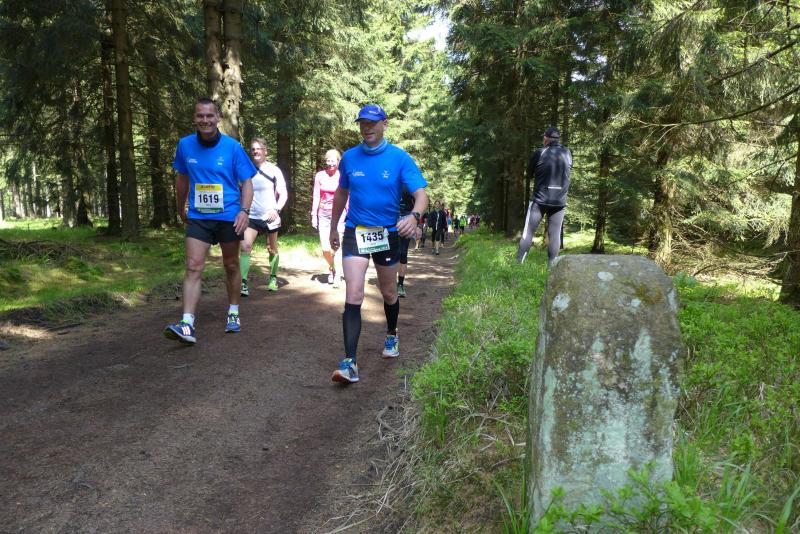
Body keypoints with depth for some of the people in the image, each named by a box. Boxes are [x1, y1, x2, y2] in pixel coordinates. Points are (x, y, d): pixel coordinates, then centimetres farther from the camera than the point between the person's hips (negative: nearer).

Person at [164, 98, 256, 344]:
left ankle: (233, 313, 31)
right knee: (193, 267, -10)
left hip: (228, 216, -1)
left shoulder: (232, 147, -8)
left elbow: (246, 182, -4)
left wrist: (244, 210, -19)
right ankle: (187, 325, -15)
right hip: (198, 217, 1)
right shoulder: (185, 145, -1)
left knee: (231, 266, 13)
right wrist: (181, 209, 22)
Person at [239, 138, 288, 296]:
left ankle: (273, 278, 33)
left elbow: (283, 194, -4)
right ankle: (243, 283, -19)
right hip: (251, 217, 1)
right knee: (245, 246, -17)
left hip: (270, 217, -1)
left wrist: (276, 209, -18)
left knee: (272, 249, 13)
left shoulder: (274, 170, -4)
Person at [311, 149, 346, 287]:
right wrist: (313, 215, 3)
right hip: (323, 215, 2)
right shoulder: (320, 176, 3)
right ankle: (331, 268, 27)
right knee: (325, 249, -2)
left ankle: (337, 274, 1)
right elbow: (316, 196, 6)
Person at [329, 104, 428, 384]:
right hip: (355, 233, 1)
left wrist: (414, 216, -37)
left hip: (388, 234, 0)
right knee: (353, 295, -13)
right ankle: (350, 361, -13)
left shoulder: (400, 158, -9)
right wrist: (333, 227, 19)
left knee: (389, 293, 17)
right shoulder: (349, 157, 0)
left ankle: (391, 336, 45)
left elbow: (421, 194, -16)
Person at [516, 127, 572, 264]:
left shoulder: (539, 153, -6)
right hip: (560, 201, 2)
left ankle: (518, 263, 3)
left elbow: (529, 174, 6)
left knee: (529, 232, 3)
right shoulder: (567, 153, 4)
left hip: (540, 200, -2)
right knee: (555, 234, 2)